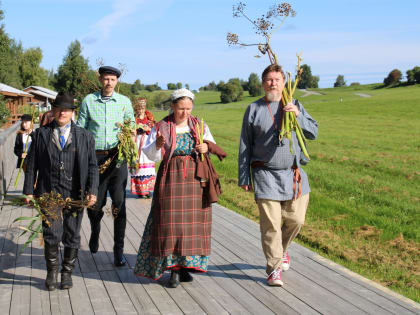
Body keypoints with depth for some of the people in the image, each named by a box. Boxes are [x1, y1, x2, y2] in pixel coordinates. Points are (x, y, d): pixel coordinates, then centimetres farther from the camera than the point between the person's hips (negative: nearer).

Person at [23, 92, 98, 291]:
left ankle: (67, 273, 26)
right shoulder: (41, 134, 7)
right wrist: (29, 191, 1)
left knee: (71, 236, 8)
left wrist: (92, 191, -6)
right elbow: (32, 164, 7)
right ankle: (51, 272, 20)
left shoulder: (84, 136, 6)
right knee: (51, 235, -2)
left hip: (75, 194, 1)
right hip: (49, 193, 0)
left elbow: (92, 166, 4)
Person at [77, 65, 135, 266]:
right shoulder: (89, 101, 4)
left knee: (119, 203, -4)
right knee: (95, 203, 8)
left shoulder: (124, 102, 7)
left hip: (117, 157, 0)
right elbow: (80, 129, 6)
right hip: (95, 157, 0)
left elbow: (132, 128, 13)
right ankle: (95, 232, 42)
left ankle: (119, 250, 6)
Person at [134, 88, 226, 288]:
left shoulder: (200, 126, 11)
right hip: (171, 177, -3)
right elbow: (150, 155, -3)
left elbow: (213, 146, 18)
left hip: (196, 177, 3)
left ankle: (184, 265, 14)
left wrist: (207, 147, -5)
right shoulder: (161, 127, 2)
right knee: (171, 221, -7)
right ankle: (174, 270, 1)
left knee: (193, 220, 3)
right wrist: (158, 144, -24)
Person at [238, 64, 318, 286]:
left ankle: (282, 249, 37)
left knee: (295, 219, 7)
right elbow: (245, 146, 6)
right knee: (270, 224, -3)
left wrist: (298, 115, -11)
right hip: (265, 175, -2)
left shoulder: (295, 107, 11)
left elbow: (313, 133, 6)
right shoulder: (253, 109, 5)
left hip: (293, 173, 3)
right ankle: (274, 269, 10)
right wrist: (244, 178, 2)